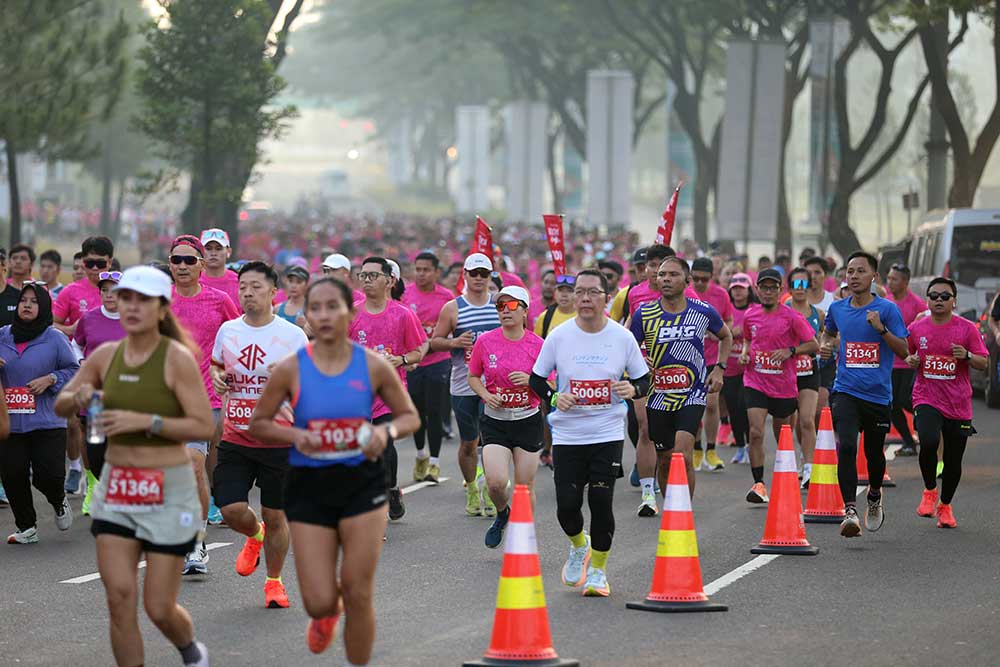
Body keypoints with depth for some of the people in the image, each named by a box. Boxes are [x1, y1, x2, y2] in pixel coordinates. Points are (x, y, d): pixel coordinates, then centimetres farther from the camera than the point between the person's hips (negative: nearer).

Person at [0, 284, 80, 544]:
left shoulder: (55, 339, -2)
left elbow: (73, 370, 2)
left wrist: (50, 380, -12)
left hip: (47, 422, -3)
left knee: (48, 474, -10)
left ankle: (59, 503, 27)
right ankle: (27, 528, 15)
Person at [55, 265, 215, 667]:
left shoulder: (178, 358, -12)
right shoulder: (106, 356, 3)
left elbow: (204, 427, -17)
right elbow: (60, 406, 15)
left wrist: (144, 421, -24)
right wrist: (77, 398, -9)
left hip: (168, 491, -4)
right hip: (115, 487, 4)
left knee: (159, 607, 2)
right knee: (120, 597, -5)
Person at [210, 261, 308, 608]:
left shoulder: (292, 335, -6)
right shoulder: (228, 330, 5)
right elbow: (216, 365, 23)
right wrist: (217, 377, 0)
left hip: (278, 440, -3)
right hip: (235, 439, 3)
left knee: (275, 516, 5)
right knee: (231, 510, -7)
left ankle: (274, 582, 25)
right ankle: (255, 536, 30)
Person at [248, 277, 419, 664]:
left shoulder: (373, 366, -4)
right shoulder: (291, 369, -6)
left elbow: (410, 417, 6)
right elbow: (256, 425, 3)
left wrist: (386, 432, -16)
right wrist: (294, 435, -17)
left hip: (362, 483, 0)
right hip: (309, 486, 0)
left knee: (358, 595, -1)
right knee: (318, 601, -1)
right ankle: (328, 613, 38)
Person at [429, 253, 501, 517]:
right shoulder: (452, 308, 2)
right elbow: (435, 342, 5)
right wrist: (455, 342, -14)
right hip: (463, 384, 0)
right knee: (468, 442, 9)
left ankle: (489, 492, -3)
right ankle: (471, 491, 25)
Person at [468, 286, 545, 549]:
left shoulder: (537, 345, -6)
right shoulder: (485, 342, -3)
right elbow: (473, 376, 10)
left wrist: (530, 381, -18)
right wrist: (486, 395, -9)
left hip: (528, 421, 0)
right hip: (495, 421, 0)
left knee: (525, 485, 4)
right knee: (496, 481, -14)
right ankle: (502, 513, 20)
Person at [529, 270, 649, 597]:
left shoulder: (622, 337, -3)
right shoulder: (559, 336, -3)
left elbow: (644, 379, 6)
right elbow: (536, 379, 6)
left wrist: (633, 389, -16)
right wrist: (554, 398, -14)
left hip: (608, 433, -1)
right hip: (567, 434, 1)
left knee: (601, 502, -8)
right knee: (567, 505, -4)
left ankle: (598, 568, 12)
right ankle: (578, 546, 31)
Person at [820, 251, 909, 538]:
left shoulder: (887, 309, -5)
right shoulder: (837, 308, 6)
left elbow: (903, 351, -6)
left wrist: (881, 329, -20)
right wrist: (826, 345, 6)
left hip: (878, 394, -1)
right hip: (846, 392, 1)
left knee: (874, 453, 13)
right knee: (846, 446, -20)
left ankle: (875, 496, 44)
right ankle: (850, 511, -23)